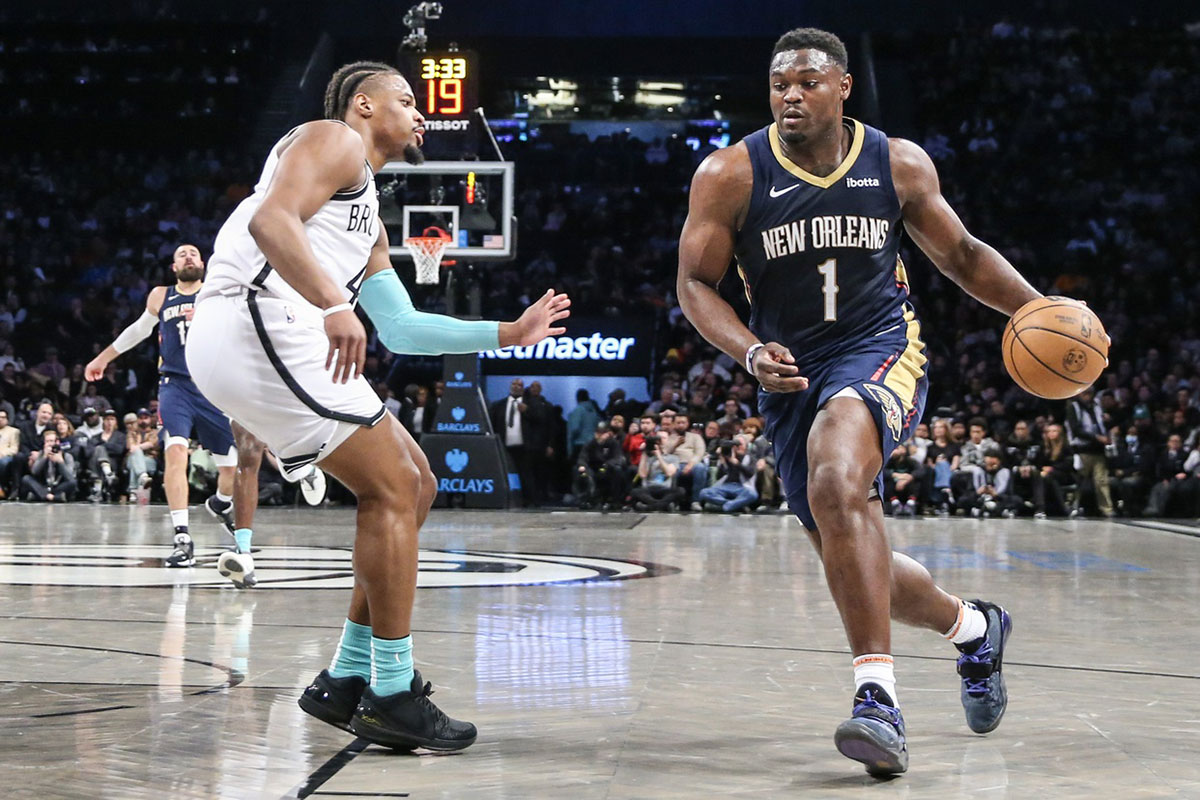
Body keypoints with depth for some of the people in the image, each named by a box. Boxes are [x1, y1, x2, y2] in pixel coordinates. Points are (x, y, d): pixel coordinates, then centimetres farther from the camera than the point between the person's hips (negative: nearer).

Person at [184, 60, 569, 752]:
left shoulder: (369, 217, 31)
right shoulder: (335, 141, 3)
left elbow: (401, 329, 32)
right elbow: (272, 220, -17)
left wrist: (508, 334, 30)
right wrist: (334, 305, -30)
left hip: (269, 339, 10)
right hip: (256, 325, -10)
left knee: (416, 488, 11)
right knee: (393, 490, -9)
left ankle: (348, 680, 14)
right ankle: (392, 696, -5)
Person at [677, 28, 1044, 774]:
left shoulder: (899, 164, -2)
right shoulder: (730, 175, -6)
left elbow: (961, 254, 12)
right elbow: (696, 282, -2)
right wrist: (751, 352, -19)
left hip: (882, 350, -2)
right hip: (793, 375, 3)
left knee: (834, 479, -35)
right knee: (859, 569, 8)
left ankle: (879, 694, -35)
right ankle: (973, 626, 40)